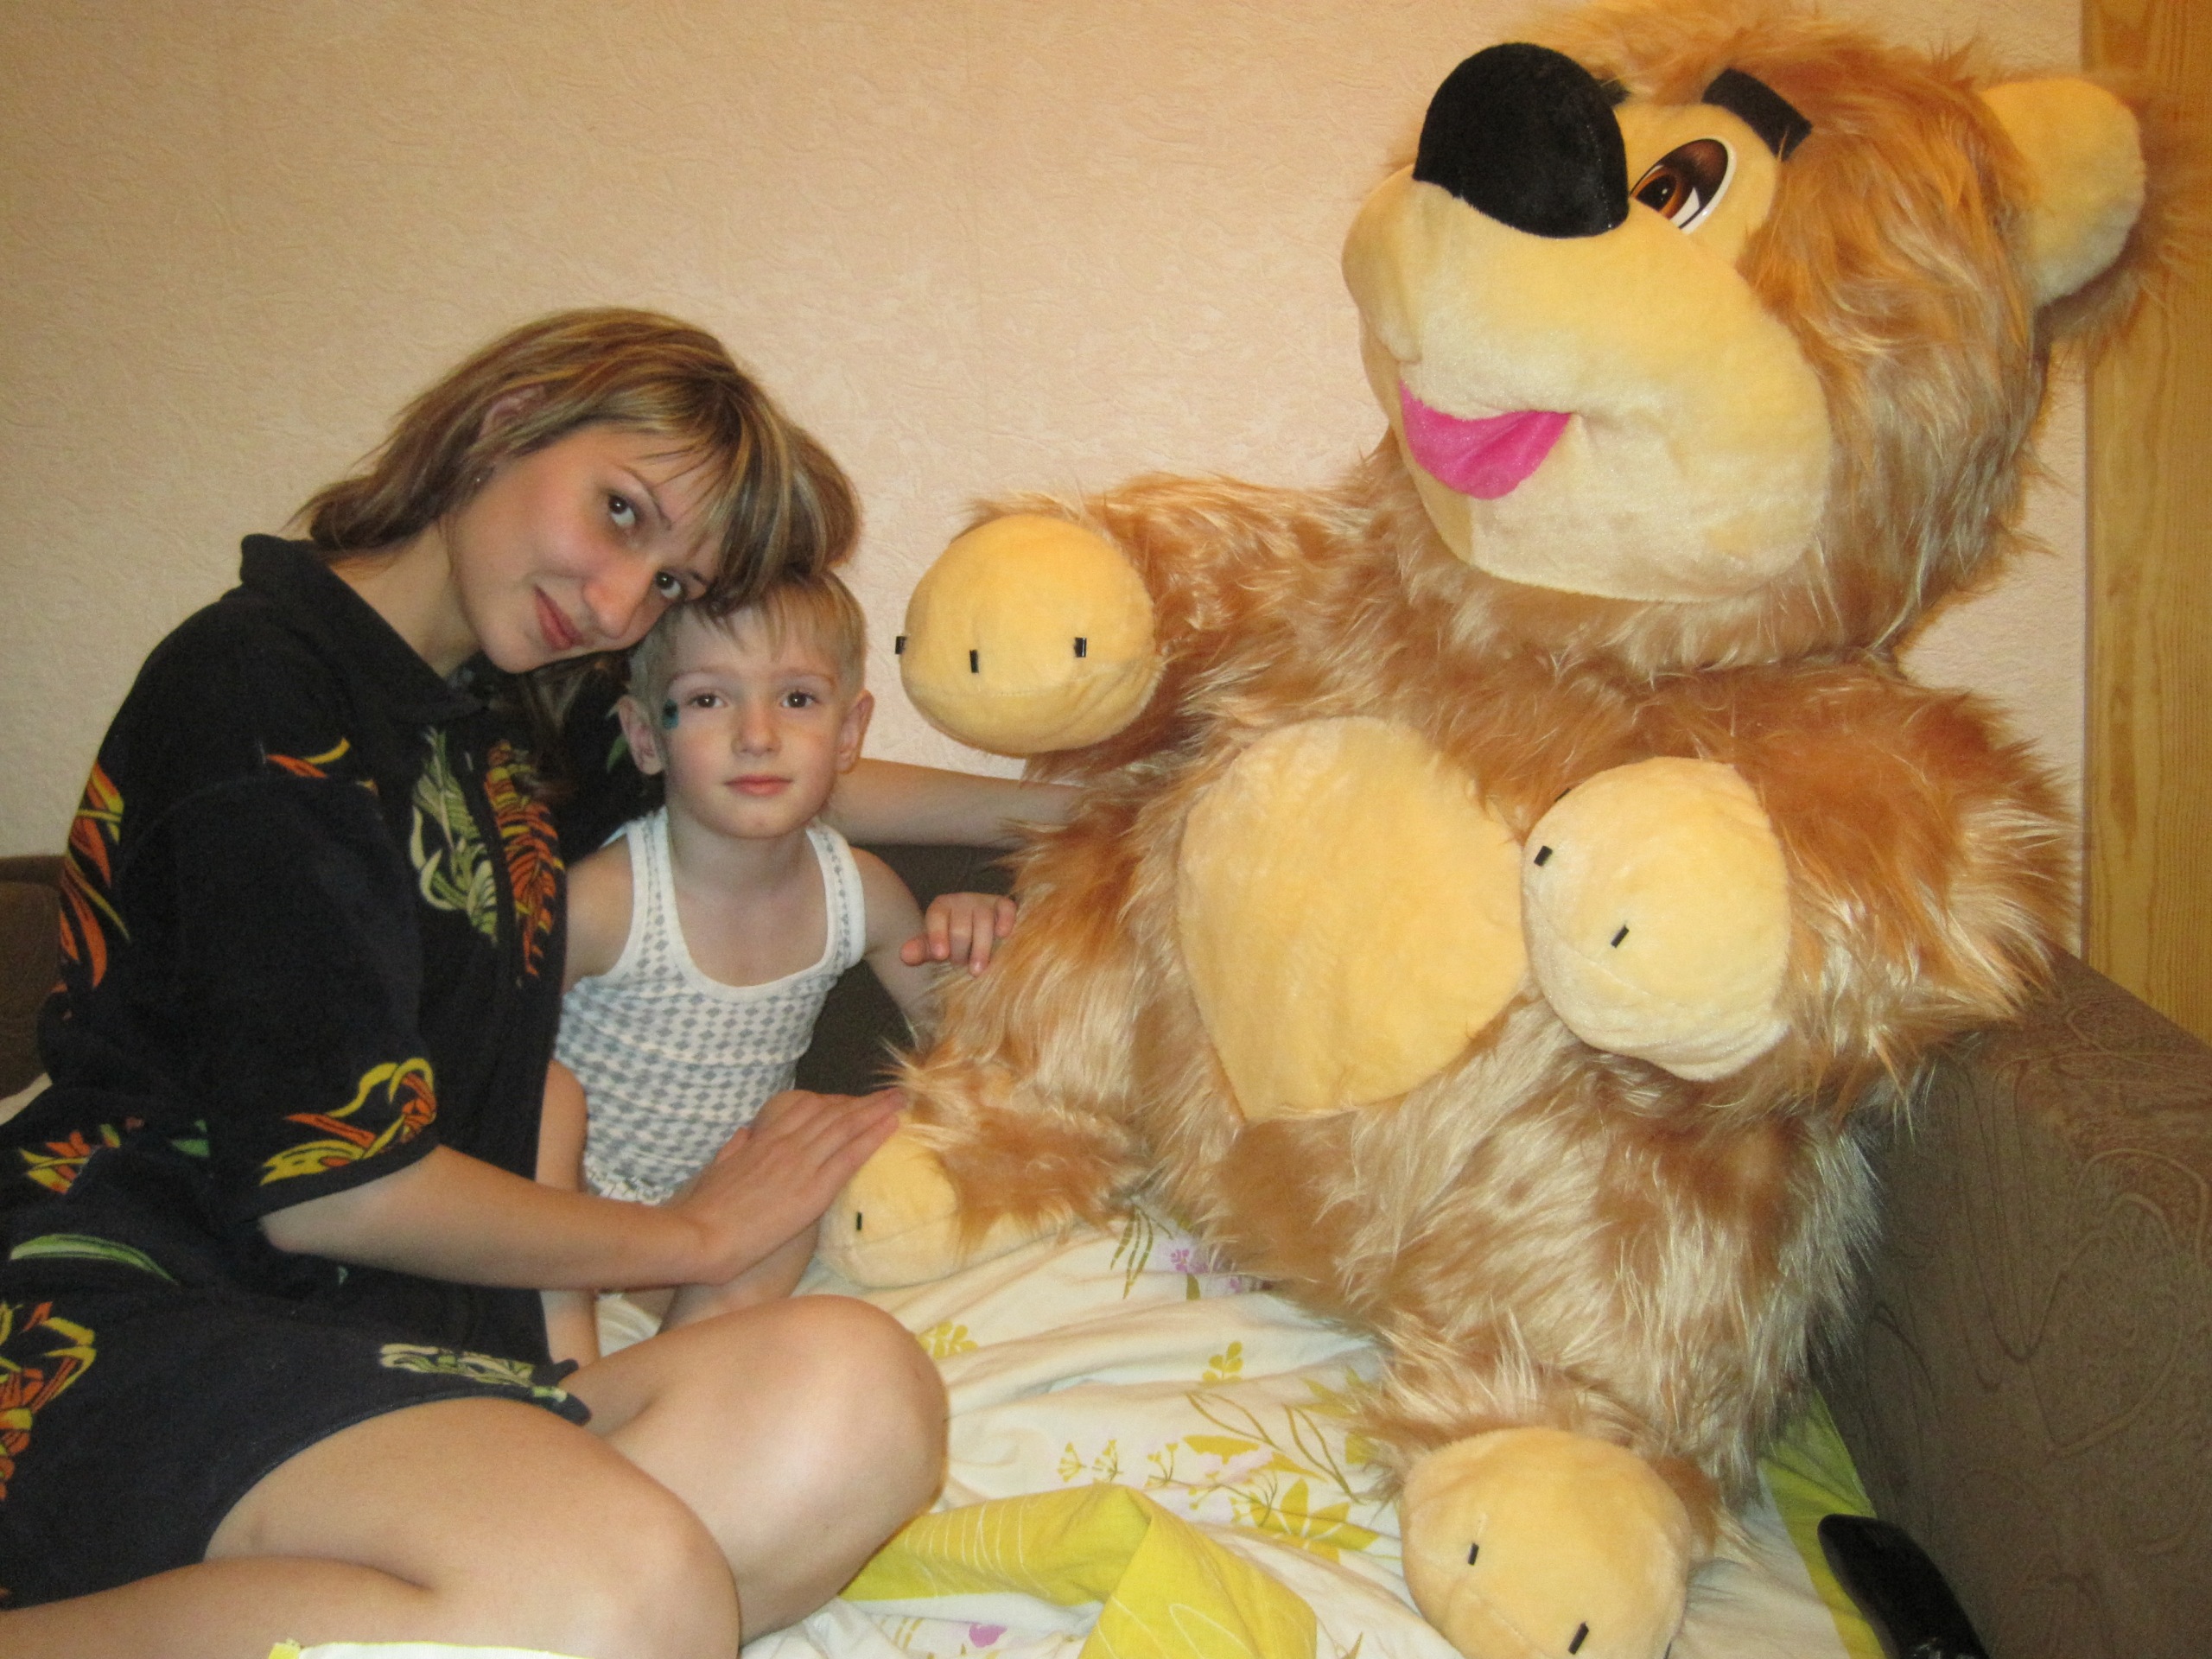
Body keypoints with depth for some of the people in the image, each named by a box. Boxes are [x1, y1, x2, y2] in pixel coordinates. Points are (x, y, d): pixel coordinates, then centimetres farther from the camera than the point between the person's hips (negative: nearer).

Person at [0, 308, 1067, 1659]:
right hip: (132, 1319, -7)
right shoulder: (266, 694, -8)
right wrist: (693, 1236, 2)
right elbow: (324, 1181, -11)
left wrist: (1046, 804, 29)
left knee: (852, 1396, -24)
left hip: (387, 1355, 8)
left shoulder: (502, 710, 17)